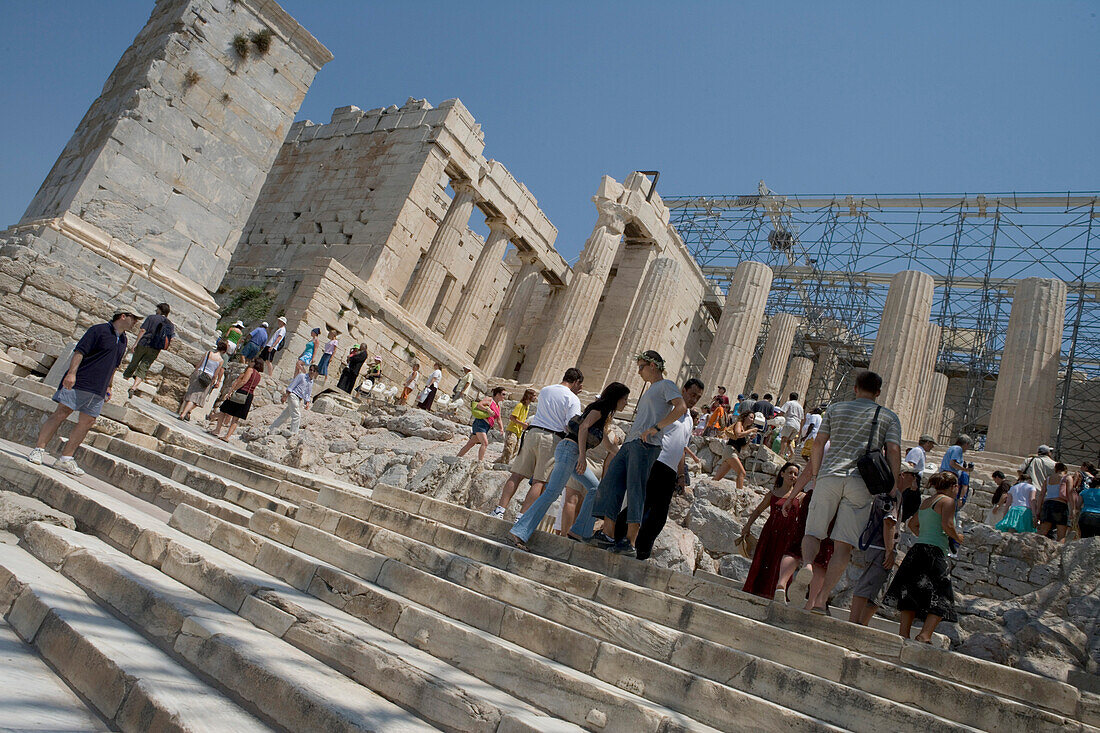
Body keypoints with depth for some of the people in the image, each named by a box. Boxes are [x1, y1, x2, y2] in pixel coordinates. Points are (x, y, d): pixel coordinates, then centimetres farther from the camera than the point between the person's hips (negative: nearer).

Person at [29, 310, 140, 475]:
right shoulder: (99, 330, -4)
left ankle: (66, 459, 8)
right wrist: (72, 373, -21)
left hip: (98, 390, 7)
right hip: (79, 382, -7)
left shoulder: (123, 340, 18)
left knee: (88, 422, 3)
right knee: (61, 414, -7)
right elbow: (79, 351, -11)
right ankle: (38, 450, 3)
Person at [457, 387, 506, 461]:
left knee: (470, 444, 8)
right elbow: (478, 405, -16)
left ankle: (458, 457, 14)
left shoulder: (498, 406, 21)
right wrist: (488, 410, -26)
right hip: (480, 423, -8)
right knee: (485, 443, -21)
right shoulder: (489, 399, -3)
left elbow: (498, 419, 27)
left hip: (486, 427, 8)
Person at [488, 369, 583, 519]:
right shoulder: (573, 399, -3)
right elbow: (570, 426, -11)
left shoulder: (544, 390, 15)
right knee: (539, 481, -3)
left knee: (517, 474, 6)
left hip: (533, 433, 5)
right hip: (553, 439, -5)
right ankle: (522, 516, -7)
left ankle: (500, 509, 1)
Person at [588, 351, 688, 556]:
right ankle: (607, 534, 0)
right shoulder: (650, 391, 31)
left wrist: (656, 427, -20)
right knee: (610, 484, 0)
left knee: (635, 490, -12)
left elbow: (681, 408, -15)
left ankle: (630, 542, -12)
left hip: (646, 445, -9)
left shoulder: (666, 385, 2)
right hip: (630, 443, 9)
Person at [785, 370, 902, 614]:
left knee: (813, 532, 7)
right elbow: (893, 452, -1)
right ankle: (821, 598, -7)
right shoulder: (889, 417, 12)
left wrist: (813, 472, 21)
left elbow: (819, 443, 11)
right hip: (862, 481, 0)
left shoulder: (835, 408, 14)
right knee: (844, 544, 1)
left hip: (830, 474, 0)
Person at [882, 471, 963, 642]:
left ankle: (903, 633, 2)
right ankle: (925, 634, -16)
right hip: (934, 551, -8)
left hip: (917, 549, 8)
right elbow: (947, 525, -15)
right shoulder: (947, 500, -2)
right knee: (941, 599, -3)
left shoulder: (925, 502, 21)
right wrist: (957, 537, 3)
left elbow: (912, 524, 29)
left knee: (911, 595, 7)